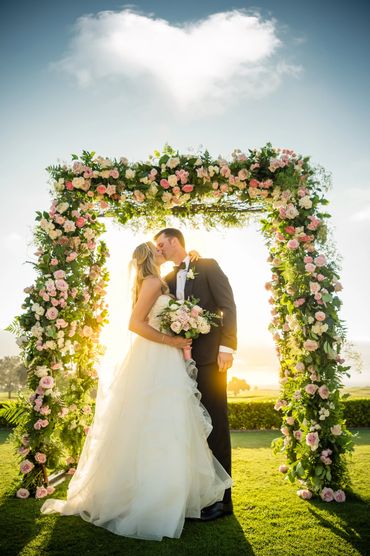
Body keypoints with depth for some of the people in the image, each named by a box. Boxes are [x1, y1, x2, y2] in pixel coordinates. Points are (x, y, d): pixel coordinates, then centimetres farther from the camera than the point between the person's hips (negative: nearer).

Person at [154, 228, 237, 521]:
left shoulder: (208, 266, 2)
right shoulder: (169, 279, 18)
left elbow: (228, 306, -6)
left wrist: (227, 346, -16)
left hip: (210, 356, -6)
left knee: (215, 424, -1)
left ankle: (222, 497, 10)